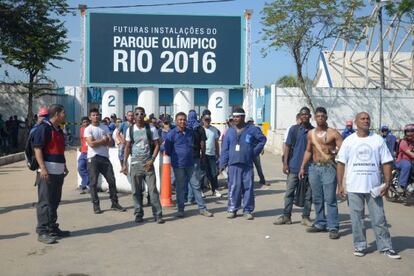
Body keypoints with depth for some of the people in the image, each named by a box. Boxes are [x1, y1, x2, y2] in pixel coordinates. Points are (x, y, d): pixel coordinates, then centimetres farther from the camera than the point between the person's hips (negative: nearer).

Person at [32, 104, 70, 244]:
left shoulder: (59, 130, 18)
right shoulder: (43, 128, -10)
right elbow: (37, 149, -15)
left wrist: (64, 167, 23)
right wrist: (43, 168, -22)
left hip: (58, 172, 9)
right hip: (47, 172, -9)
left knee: (55, 202, 13)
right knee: (45, 202, -6)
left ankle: (52, 228, 22)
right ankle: (42, 231, -2)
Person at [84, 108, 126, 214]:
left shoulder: (105, 127, 11)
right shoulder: (88, 129, -2)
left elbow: (110, 142, 2)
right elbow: (91, 144, -15)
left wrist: (97, 142, -11)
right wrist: (103, 140, -5)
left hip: (105, 157, 4)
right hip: (93, 158, -4)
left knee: (111, 180, 4)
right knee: (93, 182, 0)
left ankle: (115, 203, 14)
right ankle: (96, 205, 9)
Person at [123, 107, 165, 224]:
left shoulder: (151, 129, 0)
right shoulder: (130, 130, 6)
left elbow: (157, 145, 1)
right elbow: (127, 147, 10)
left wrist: (152, 160, -10)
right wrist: (124, 164, 5)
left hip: (148, 163, -2)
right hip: (135, 164, 2)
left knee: (153, 189, -5)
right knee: (136, 191, 6)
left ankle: (158, 214, 0)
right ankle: (138, 214, 16)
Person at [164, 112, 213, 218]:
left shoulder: (191, 132, 7)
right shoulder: (172, 134, -6)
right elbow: (167, 150, -2)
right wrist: (176, 156, 6)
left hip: (190, 164, 4)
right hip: (178, 165, -3)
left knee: (196, 185, 6)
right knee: (180, 187, 6)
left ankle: (202, 208, 13)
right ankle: (180, 209, 17)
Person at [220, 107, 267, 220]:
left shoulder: (252, 130, 2)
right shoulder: (229, 131, 8)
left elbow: (262, 139, 11)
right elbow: (225, 149, 7)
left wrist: (254, 152, 3)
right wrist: (223, 164, 1)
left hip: (247, 164, -1)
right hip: (233, 164, 1)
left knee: (248, 187, 2)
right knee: (234, 187, 0)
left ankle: (247, 210, 12)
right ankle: (232, 209, 11)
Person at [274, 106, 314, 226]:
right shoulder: (294, 129, 3)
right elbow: (287, 146, 3)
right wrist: (285, 163, -4)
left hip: (309, 167, 1)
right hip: (294, 166, -1)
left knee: (308, 193, 6)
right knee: (289, 192, 3)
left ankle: (306, 217, 16)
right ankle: (286, 216, 12)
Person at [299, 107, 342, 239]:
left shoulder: (333, 133, -3)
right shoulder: (311, 133, 12)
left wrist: (335, 153, -25)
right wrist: (302, 167, 16)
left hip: (328, 168, -5)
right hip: (314, 167, 5)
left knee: (330, 199, -7)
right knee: (317, 198, 11)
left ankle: (333, 227, -2)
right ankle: (320, 224, 22)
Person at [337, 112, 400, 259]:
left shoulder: (378, 140, 3)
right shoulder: (349, 141, 3)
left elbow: (386, 163, 3)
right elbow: (341, 163, 3)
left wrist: (387, 183, -6)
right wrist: (340, 185, -2)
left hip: (374, 187, 0)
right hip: (354, 187, 0)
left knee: (379, 218, 4)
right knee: (356, 218, 6)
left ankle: (385, 247, 14)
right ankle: (359, 246, 18)